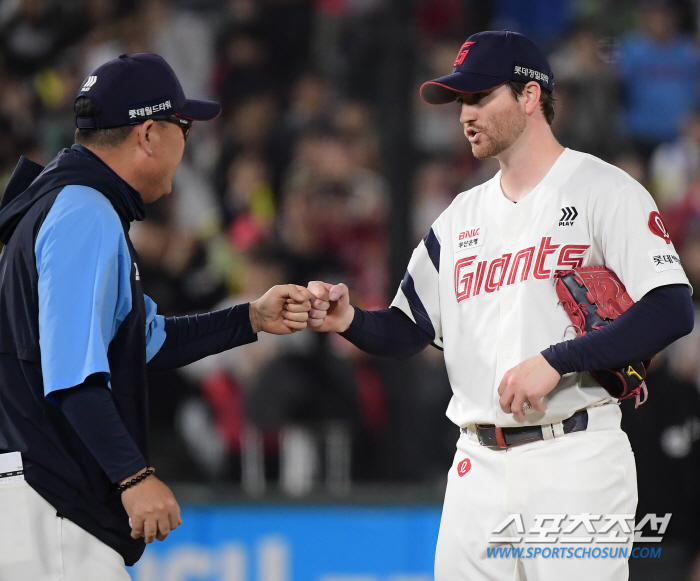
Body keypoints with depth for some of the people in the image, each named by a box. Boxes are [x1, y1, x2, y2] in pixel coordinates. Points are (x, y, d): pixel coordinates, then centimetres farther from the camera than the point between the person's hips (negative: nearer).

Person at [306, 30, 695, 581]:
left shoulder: (603, 190, -3)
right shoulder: (462, 216, 19)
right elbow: (407, 331, 18)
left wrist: (556, 361, -19)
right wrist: (349, 320, -3)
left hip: (575, 460, -6)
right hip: (478, 466, 6)